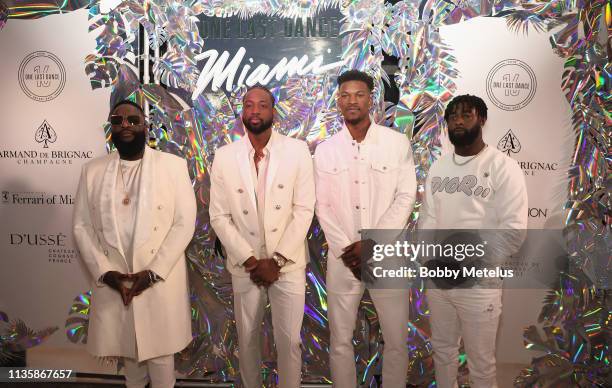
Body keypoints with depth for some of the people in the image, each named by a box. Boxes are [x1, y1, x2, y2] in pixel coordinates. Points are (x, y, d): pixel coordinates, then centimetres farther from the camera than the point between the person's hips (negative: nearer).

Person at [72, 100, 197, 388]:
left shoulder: (173, 165, -4)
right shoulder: (92, 170, 5)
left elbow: (184, 223, -7)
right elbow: (81, 226, 5)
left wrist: (153, 272, -14)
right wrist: (105, 273, -8)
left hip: (161, 279, -2)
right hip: (112, 281, 3)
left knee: (160, 351, 6)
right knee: (128, 348, 16)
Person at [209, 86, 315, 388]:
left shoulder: (297, 151, -5)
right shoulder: (224, 156, -2)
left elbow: (304, 210, -7)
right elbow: (219, 216, -2)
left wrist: (276, 260, -12)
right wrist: (250, 261, -10)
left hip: (288, 264, -1)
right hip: (245, 266, 2)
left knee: (289, 340, 5)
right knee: (247, 339, 15)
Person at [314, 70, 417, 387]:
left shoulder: (397, 143, -1)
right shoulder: (325, 150, 5)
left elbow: (405, 198, -4)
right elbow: (323, 208, 2)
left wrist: (371, 244, -12)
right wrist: (347, 251, -8)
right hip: (342, 258, 2)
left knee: (396, 340, 8)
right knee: (341, 341, 10)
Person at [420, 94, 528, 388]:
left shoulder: (503, 168, -10)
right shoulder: (437, 168, 8)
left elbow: (513, 230, -15)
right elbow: (428, 219, 8)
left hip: (479, 283, -5)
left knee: (480, 362, 10)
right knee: (442, 350, 21)